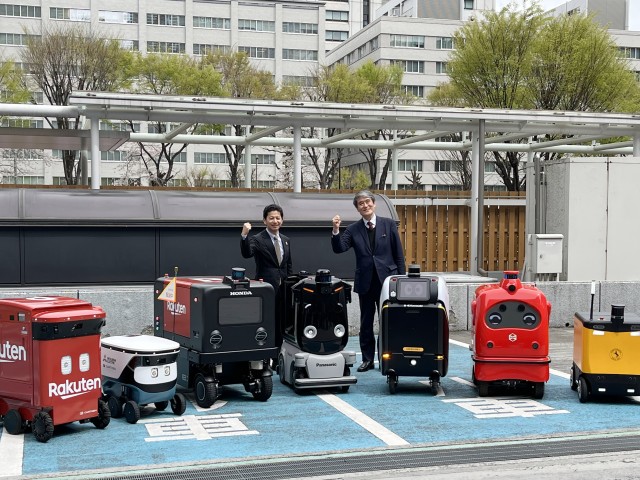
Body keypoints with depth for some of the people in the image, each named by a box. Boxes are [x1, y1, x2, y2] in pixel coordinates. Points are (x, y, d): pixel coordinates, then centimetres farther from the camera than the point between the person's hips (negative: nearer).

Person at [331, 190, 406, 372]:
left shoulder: (388, 224, 1)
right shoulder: (353, 229, 3)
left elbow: (398, 254, 2)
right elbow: (339, 249, -7)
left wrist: (401, 279, -2)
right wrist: (336, 230, -22)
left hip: (386, 280, -2)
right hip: (365, 282, 2)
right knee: (366, 323, 8)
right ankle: (367, 359, 17)